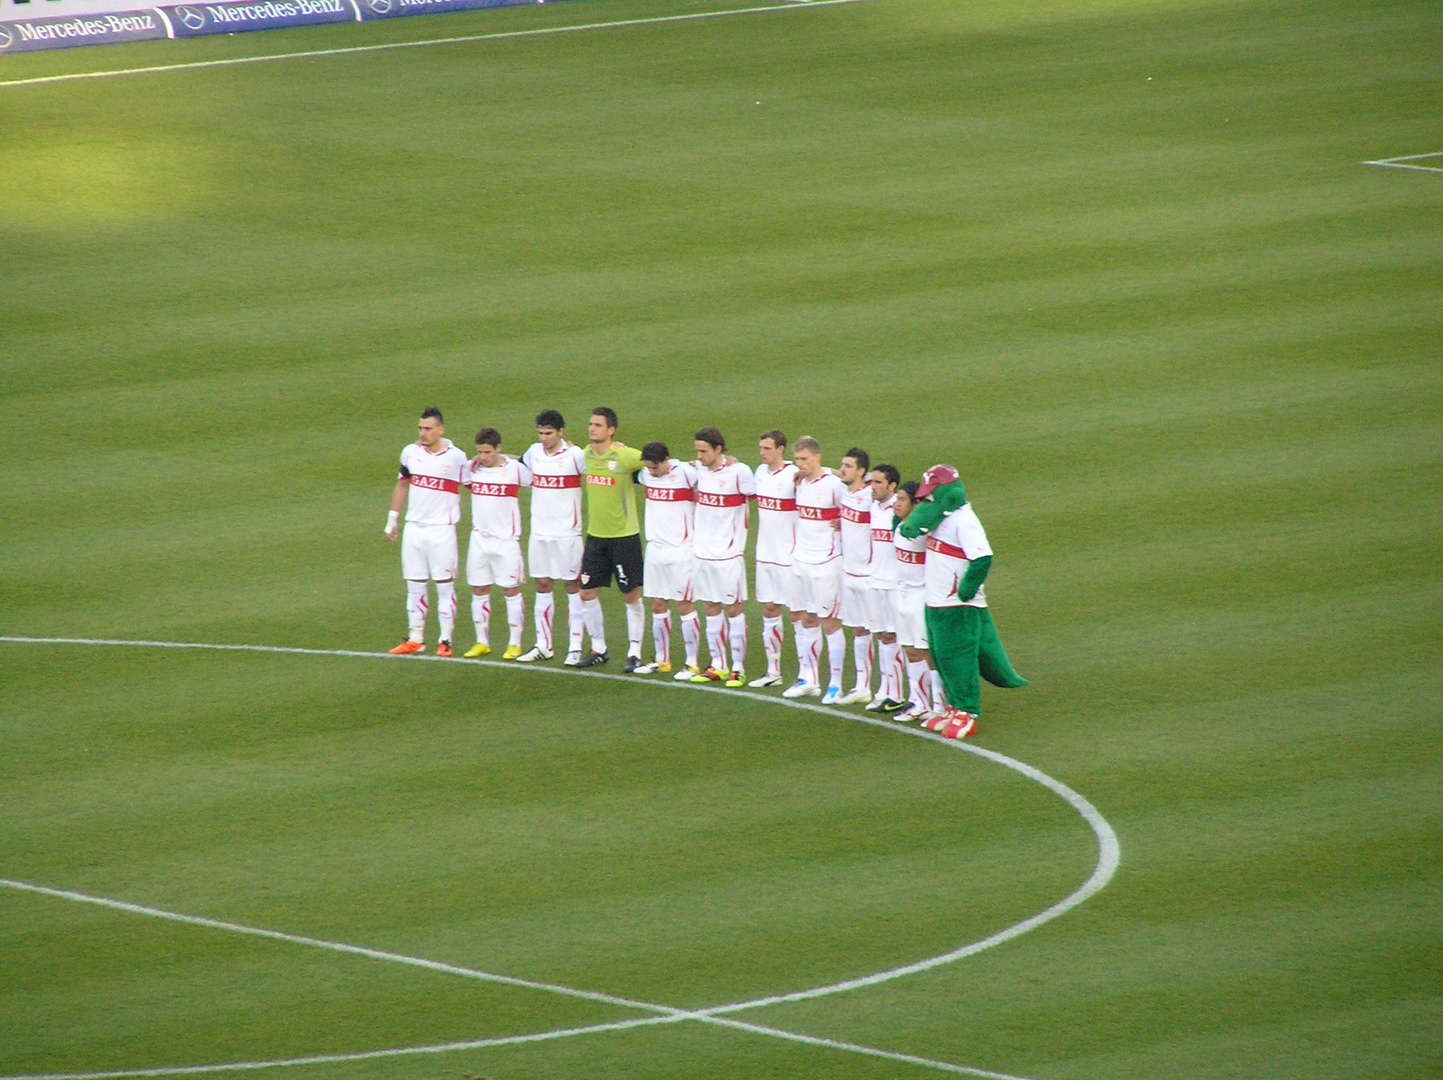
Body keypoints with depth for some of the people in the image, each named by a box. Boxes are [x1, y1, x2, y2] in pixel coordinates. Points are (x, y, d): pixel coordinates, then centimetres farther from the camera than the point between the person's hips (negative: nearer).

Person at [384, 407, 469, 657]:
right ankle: (415, 639, 15)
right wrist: (392, 519, 18)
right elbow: (402, 485, 17)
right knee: (414, 587, 8)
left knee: (444, 586, 0)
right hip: (413, 529, 4)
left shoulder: (457, 458, -6)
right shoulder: (410, 453, 6)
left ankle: (446, 641, 5)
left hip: (442, 530, -4)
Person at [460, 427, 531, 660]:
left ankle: (515, 644, 7)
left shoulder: (515, 469, -7)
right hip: (479, 538, 4)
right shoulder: (471, 468, 2)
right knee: (479, 591, 7)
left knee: (511, 591, 0)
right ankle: (482, 642, 16)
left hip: (506, 539, -4)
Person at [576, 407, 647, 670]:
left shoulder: (625, 456, -14)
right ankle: (598, 649, 21)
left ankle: (634, 653, 11)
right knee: (587, 593, 6)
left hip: (625, 536, -6)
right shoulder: (586, 454, 3)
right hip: (595, 536, 6)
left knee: (632, 596, 2)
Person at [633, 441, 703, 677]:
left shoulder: (686, 472, -13)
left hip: (681, 549, -6)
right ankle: (661, 660, 19)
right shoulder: (645, 473, 6)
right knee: (657, 605, 9)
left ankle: (692, 663, 2)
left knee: (685, 605, -3)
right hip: (655, 549, 6)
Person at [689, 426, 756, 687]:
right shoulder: (700, 469, 4)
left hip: (729, 552, -6)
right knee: (711, 609, 10)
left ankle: (738, 668, 5)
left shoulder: (738, 472, -14)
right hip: (704, 550, 6)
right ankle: (717, 666, 17)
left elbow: (757, 496, -4)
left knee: (733, 608, -1)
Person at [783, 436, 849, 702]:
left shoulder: (833, 485, -14)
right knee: (808, 620, 13)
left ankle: (836, 684, 2)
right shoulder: (800, 482, 7)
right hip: (801, 559, 7)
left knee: (830, 622, -2)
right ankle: (809, 680, 21)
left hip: (826, 561, -7)